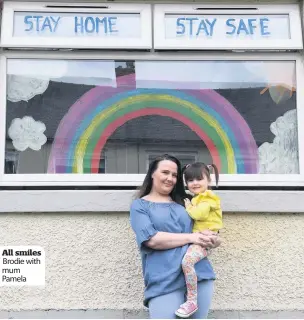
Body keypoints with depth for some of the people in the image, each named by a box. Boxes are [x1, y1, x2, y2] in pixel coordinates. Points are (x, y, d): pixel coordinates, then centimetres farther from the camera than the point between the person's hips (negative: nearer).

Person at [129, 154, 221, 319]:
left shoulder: (183, 202, 18)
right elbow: (152, 239, -11)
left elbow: (208, 226, 19)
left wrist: (211, 239, -5)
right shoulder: (140, 205, 4)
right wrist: (191, 237, -10)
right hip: (164, 282, -4)